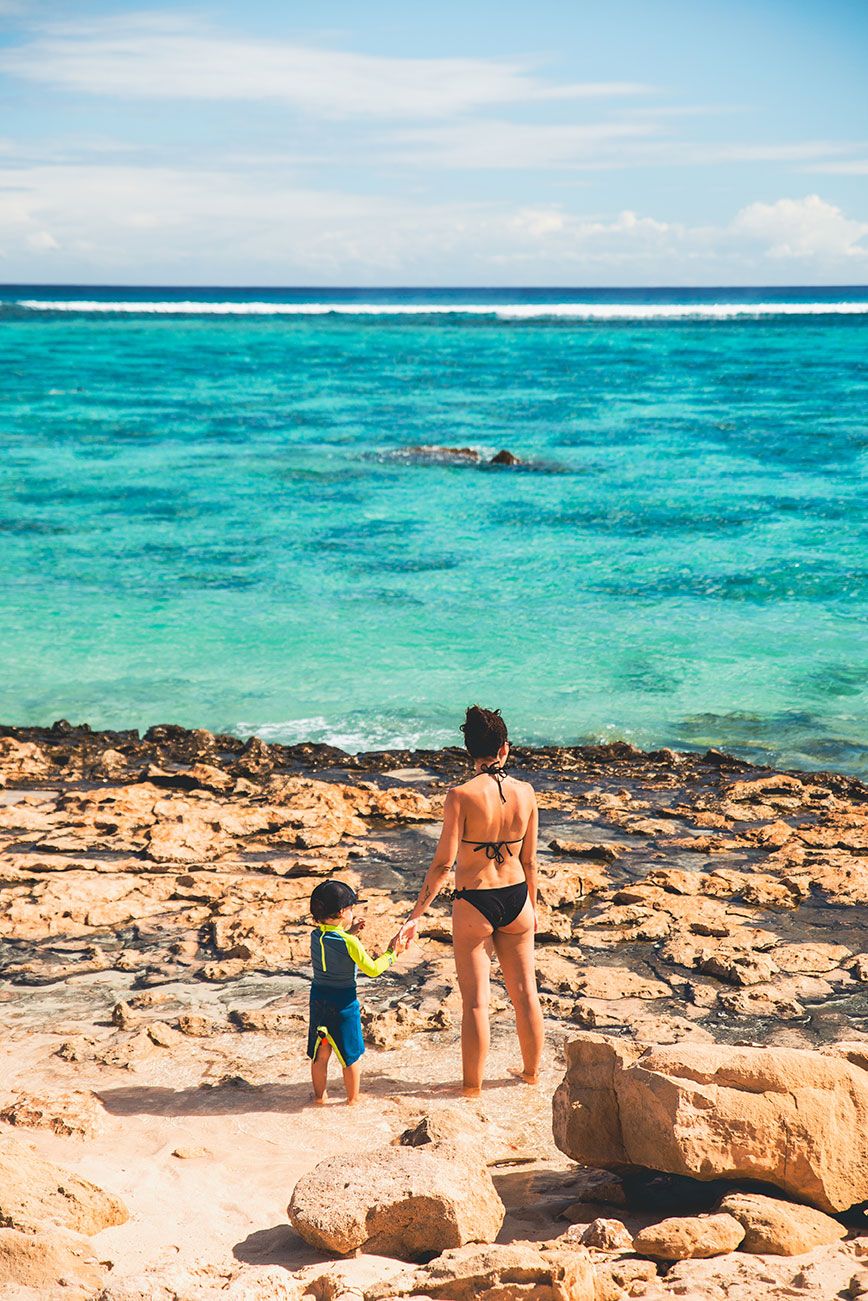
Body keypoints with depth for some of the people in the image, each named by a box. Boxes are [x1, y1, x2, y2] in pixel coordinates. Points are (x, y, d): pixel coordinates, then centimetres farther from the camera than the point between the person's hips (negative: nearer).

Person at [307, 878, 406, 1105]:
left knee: (320, 1053, 17)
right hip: (344, 1002, -5)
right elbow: (373, 969, -11)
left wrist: (348, 932, 18)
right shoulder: (349, 944, -20)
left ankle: (319, 1094, 28)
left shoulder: (315, 936, -3)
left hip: (318, 998, 5)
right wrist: (392, 952, 0)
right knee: (350, 1055, 11)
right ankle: (353, 1098, 20)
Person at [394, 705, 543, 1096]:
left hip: (474, 903, -4)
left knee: (475, 1000, 6)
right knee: (524, 991, 18)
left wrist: (416, 915, -11)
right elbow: (529, 861, 5)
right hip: (515, 899, 4)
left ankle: (472, 1087, 15)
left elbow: (443, 863, -17)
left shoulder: (461, 796, -16)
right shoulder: (525, 793, -4)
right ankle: (531, 1072, 35)